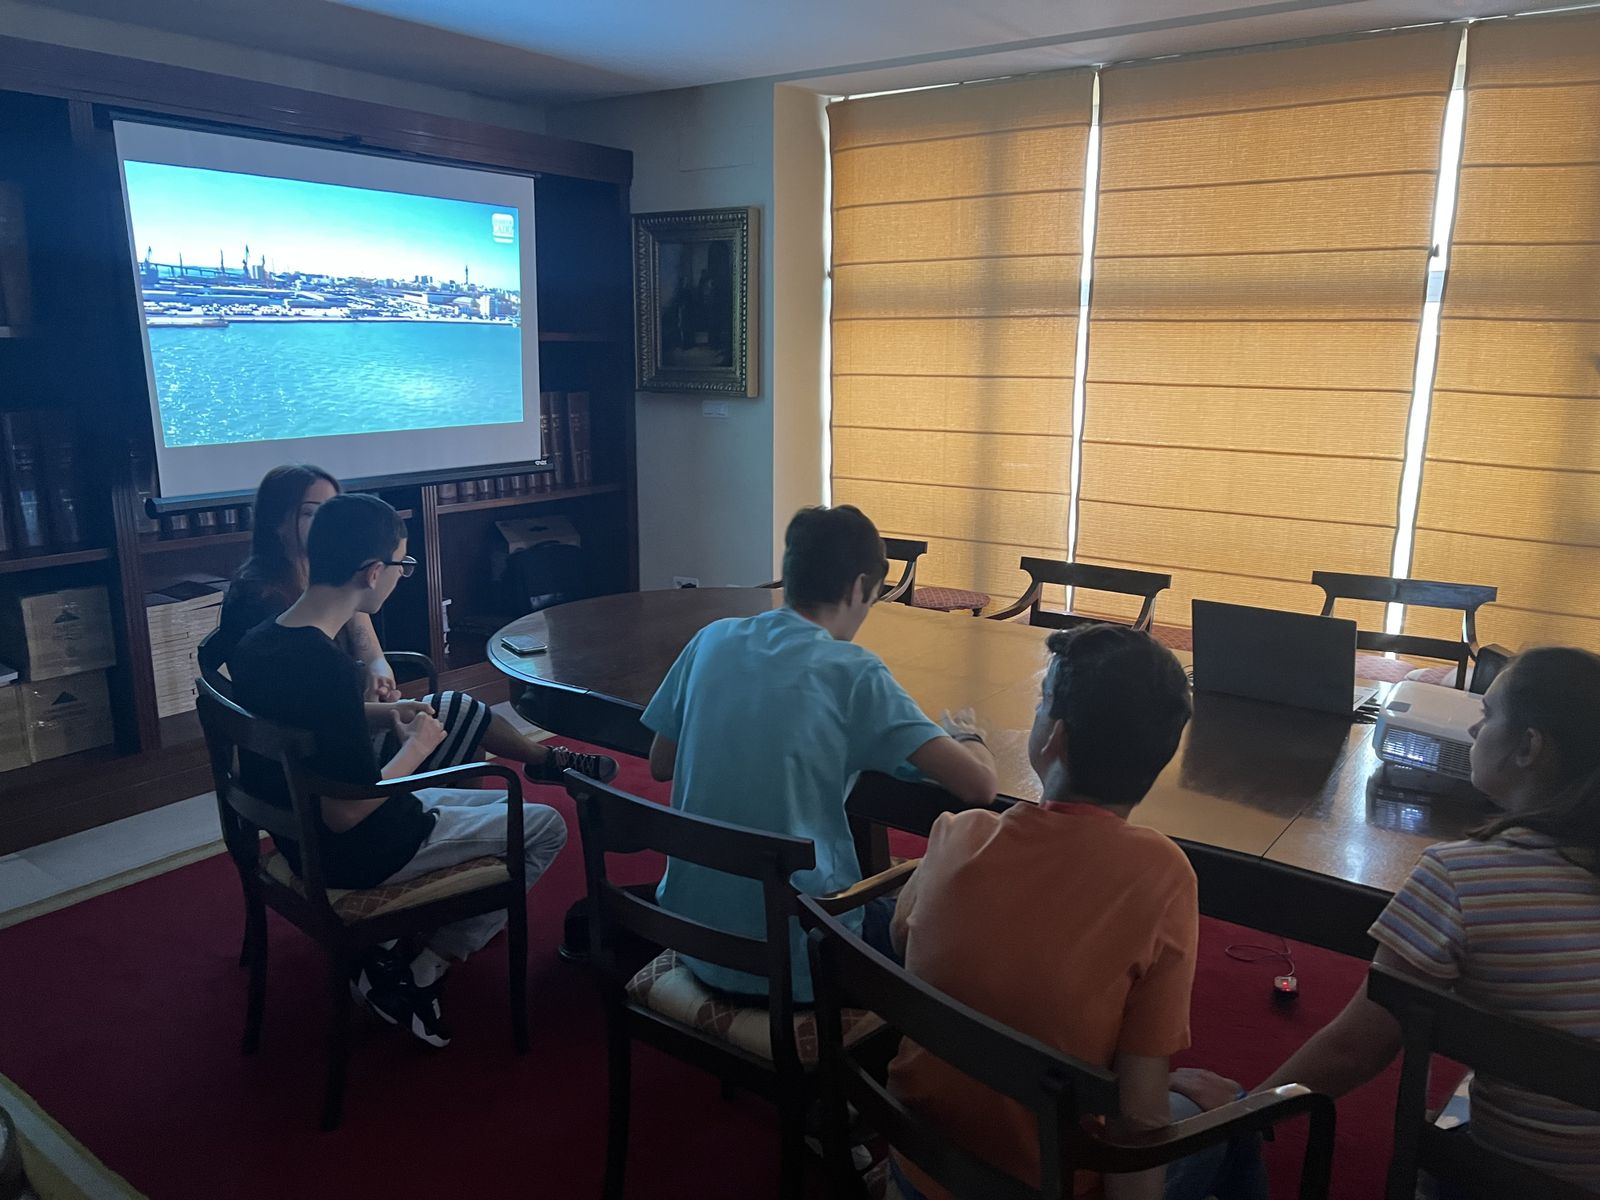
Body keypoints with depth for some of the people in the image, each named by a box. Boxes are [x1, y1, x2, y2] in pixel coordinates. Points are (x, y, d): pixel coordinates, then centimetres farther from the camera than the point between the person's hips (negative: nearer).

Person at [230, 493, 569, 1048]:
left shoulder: (257, 643, -4)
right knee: (545, 827, 5)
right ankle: (419, 972, 5)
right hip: (354, 856, -9)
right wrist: (416, 747, -14)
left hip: (298, 836, 9)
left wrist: (380, 714, 6)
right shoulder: (330, 668, -32)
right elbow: (346, 814, -28)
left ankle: (392, 946, 17)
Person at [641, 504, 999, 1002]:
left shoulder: (712, 640, -1)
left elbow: (660, 765, 10)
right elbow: (979, 785, -16)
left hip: (693, 942, 6)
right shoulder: (853, 670, -15)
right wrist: (967, 735, 4)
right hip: (793, 965, -5)